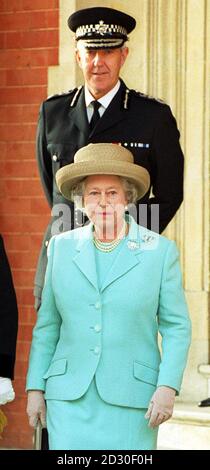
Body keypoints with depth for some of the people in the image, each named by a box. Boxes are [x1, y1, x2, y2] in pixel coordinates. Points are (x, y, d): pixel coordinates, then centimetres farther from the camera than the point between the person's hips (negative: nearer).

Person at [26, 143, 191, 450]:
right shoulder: (61, 247, 10)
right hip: (69, 398, 2)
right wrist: (35, 388, 8)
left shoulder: (160, 251, 2)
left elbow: (177, 327, 2)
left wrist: (167, 388, -9)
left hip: (131, 401, -1)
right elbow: (47, 326, 13)